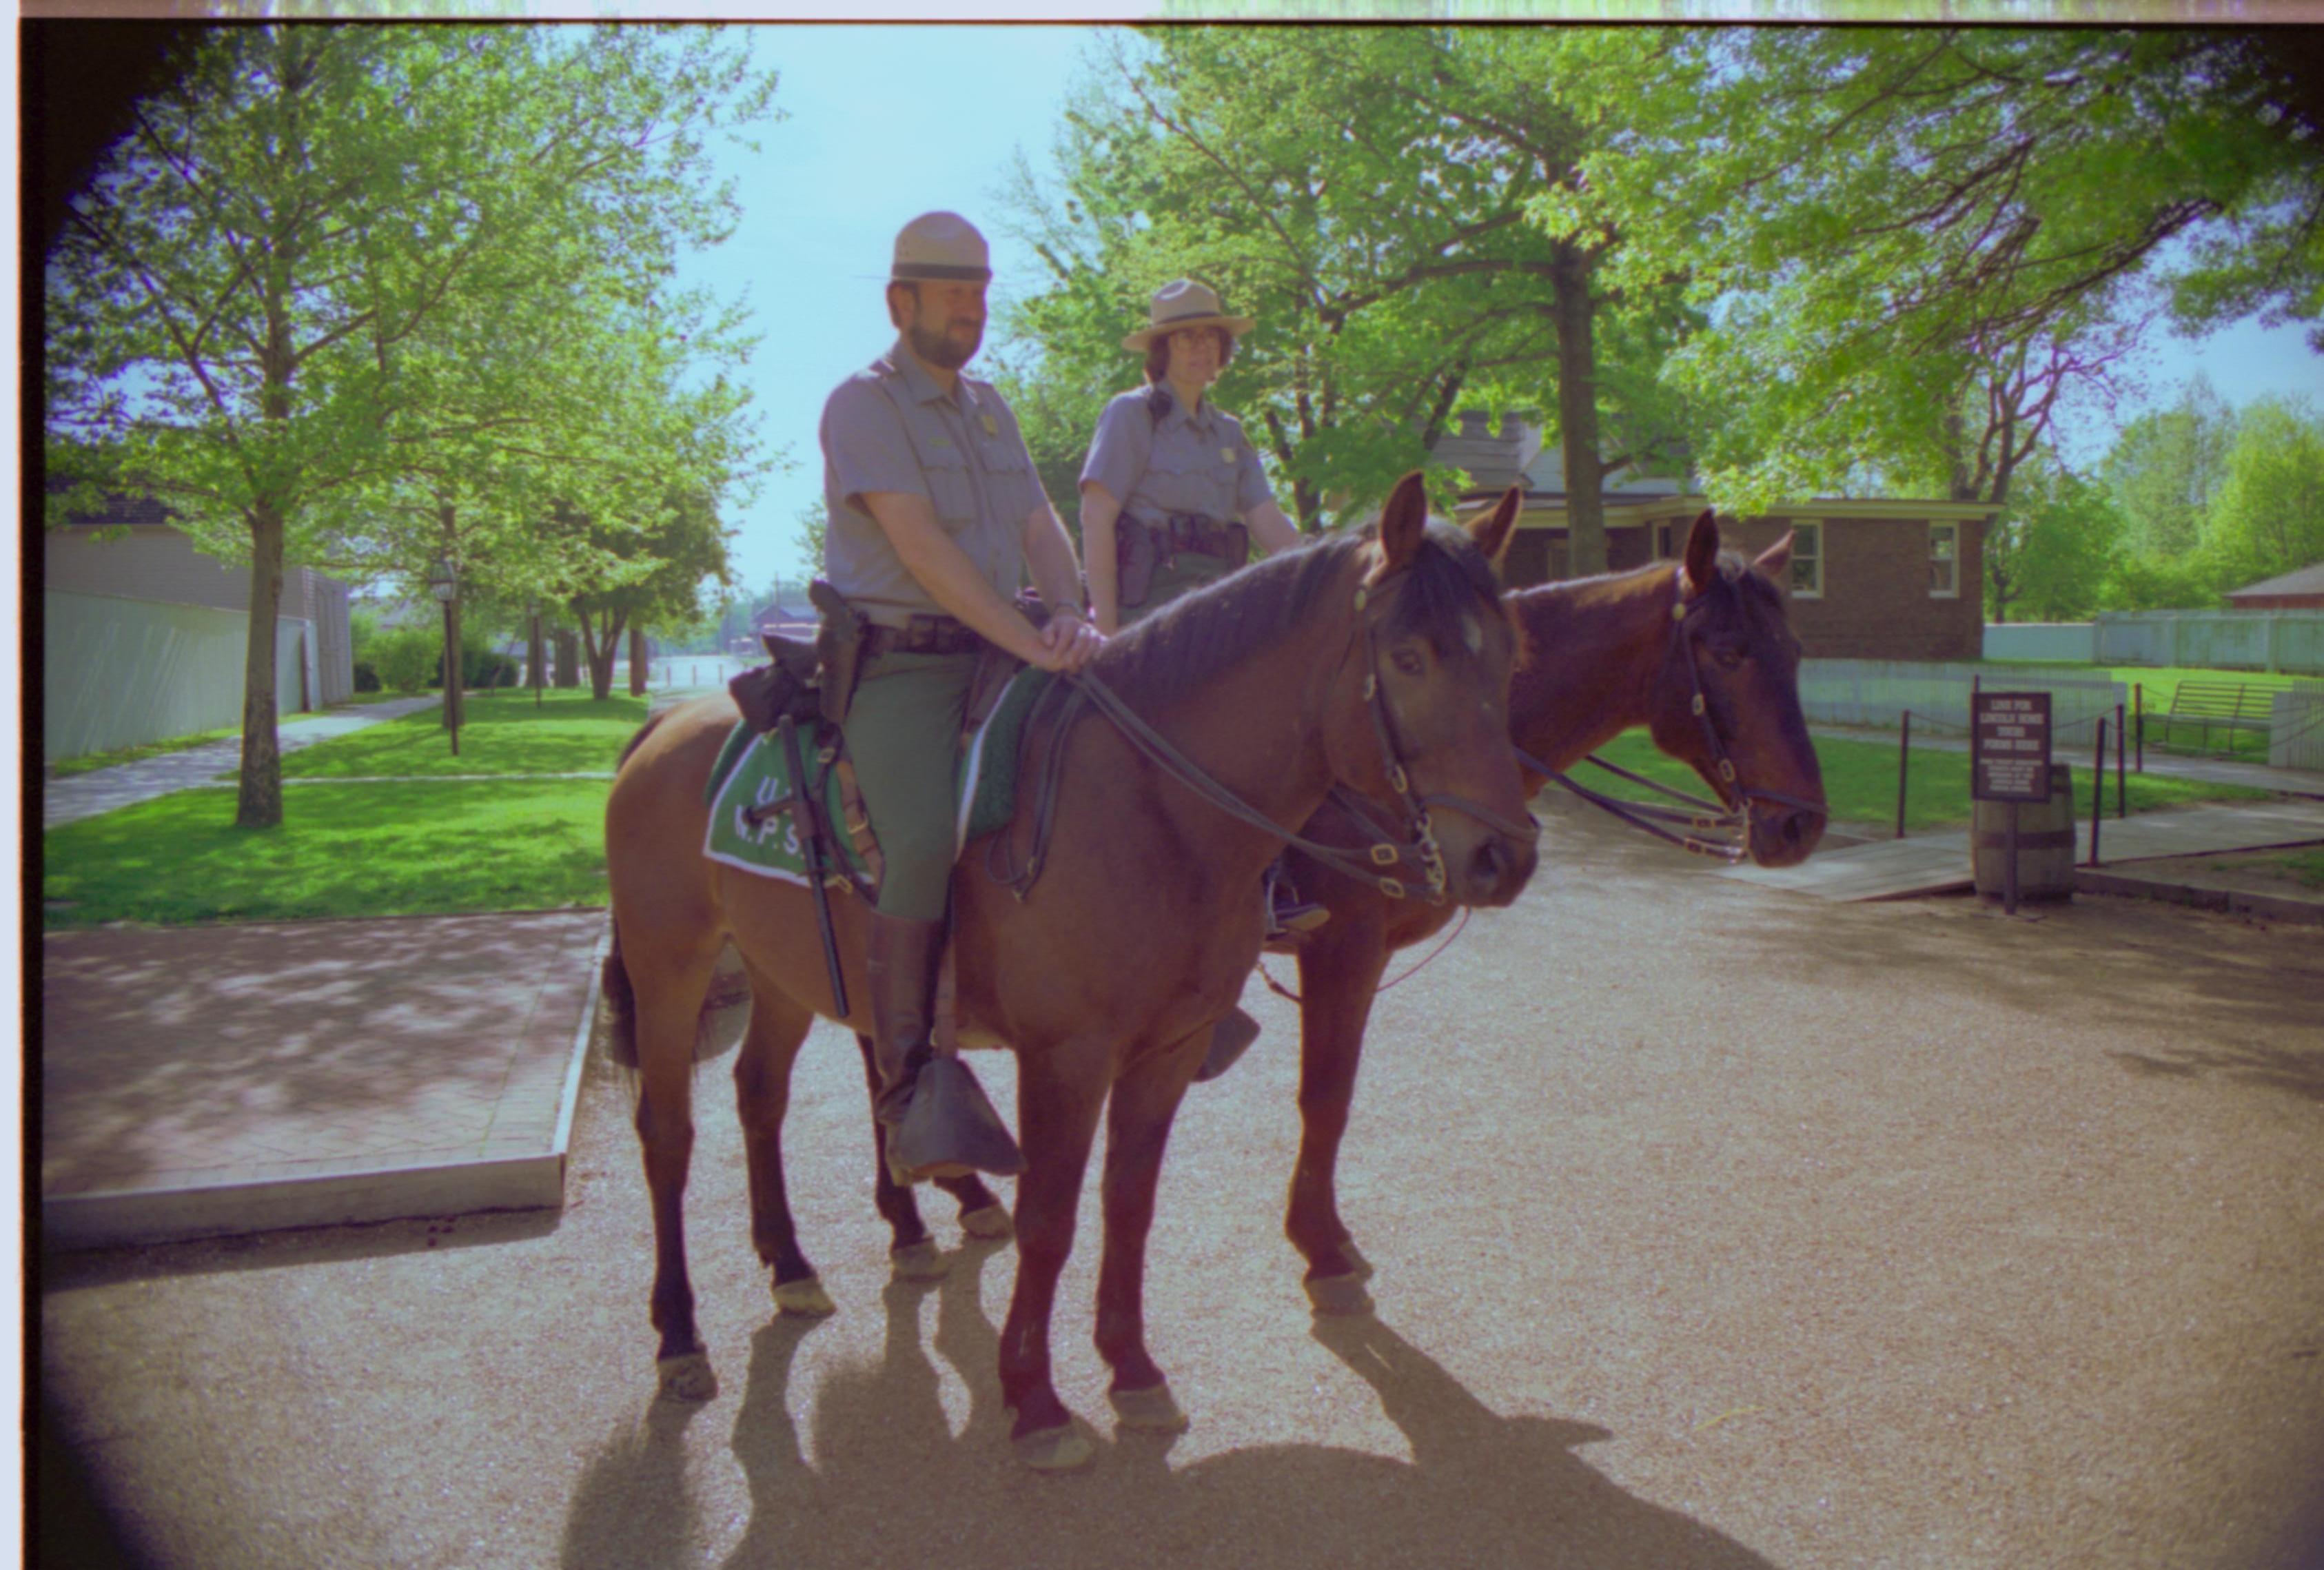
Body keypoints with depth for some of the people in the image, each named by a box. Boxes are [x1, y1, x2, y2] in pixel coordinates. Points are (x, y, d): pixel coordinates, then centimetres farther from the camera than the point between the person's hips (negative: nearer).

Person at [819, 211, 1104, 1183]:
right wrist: (1027, 640, -23)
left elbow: (1039, 527, 10)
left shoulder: (992, 409, 21)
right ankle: (909, 1086, -18)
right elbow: (919, 544, -15)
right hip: (896, 665, -7)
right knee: (925, 841, -28)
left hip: (996, 657, 7)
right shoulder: (863, 403, -2)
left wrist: (1069, 612, -12)